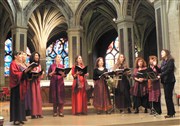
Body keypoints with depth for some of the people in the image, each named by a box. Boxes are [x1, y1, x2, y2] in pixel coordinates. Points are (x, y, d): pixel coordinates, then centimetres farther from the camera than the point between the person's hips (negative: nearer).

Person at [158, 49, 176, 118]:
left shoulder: (170, 60, -7)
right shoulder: (163, 62, 16)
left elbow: (168, 70, -17)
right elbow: (161, 71, 12)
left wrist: (160, 76, -19)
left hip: (169, 81, -8)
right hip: (165, 81, 8)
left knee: (168, 97, -9)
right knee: (167, 97, 7)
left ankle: (171, 113, -2)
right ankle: (170, 113, 12)